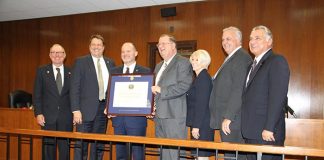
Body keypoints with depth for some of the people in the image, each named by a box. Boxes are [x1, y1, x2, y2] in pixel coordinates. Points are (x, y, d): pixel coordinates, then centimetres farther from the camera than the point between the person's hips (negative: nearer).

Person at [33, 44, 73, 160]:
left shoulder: (71, 72, 6)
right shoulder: (42, 71, 5)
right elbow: (37, 95, 3)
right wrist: (38, 113, -5)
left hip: (66, 118, 0)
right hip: (48, 117, 0)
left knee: (65, 148, 4)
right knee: (48, 148, 6)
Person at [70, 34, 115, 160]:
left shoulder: (110, 63, 11)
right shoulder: (80, 62, 0)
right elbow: (74, 87, -5)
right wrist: (76, 110, -12)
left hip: (104, 108, 4)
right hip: (86, 109, -3)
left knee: (99, 145, 11)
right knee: (81, 144, 1)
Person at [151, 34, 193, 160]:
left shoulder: (183, 63, -5)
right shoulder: (158, 66, 23)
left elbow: (184, 86, -17)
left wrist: (161, 90, -16)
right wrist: (151, 107, 11)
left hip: (174, 116, -8)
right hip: (159, 115, 8)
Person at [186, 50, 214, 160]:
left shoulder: (203, 77, -13)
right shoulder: (200, 77, 17)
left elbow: (202, 104, -19)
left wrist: (196, 126, -19)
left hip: (202, 124, -10)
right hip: (198, 123, 10)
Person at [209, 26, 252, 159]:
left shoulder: (242, 58, -11)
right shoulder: (231, 59, 20)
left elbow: (238, 90, -20)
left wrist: (228, 117, -21)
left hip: (232, 120, -9)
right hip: (225, 119, 9)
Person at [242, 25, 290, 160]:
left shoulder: (277, 61, -7)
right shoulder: (254, 64, 18)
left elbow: (278, 97, -16)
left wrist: (269, 128, -21)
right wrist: (246, 129, 10)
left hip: (267, 133, -8)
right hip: (251, 132, 8)